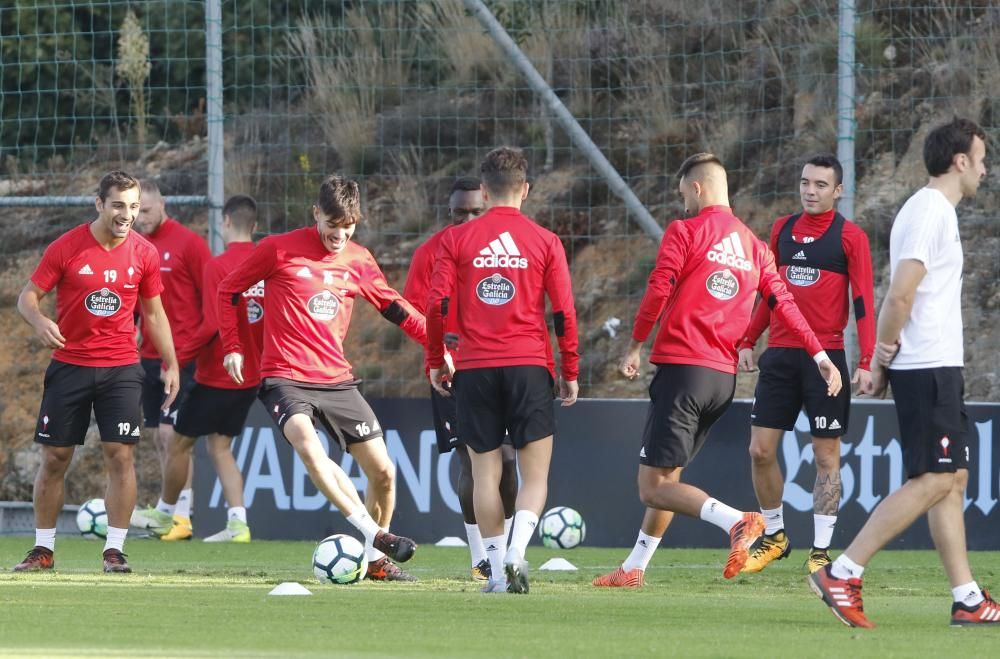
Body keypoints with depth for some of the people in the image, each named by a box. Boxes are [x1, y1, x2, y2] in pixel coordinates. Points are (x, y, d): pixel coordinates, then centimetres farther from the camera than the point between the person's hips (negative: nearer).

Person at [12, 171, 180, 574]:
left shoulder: (144, 254, 1)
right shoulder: (67, 248, -7)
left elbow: (154, 313, 12)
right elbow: (27, 296, -3)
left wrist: (170, 363, 7)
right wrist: (39, 321, -25)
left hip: (121, 369, 1)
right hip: (69, 366, -1)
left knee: (120, 454, -8)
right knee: (54, 457, 2)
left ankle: (114, 550, -3)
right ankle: (43, 549, 13)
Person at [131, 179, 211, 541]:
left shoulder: (189, 243, -8)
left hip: (183, 357, -6)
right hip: (150, 357, 6)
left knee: (171, 432, -11)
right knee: (159, 436, 6)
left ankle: (181, 515, -9)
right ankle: (169, 512, 10)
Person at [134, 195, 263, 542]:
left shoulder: (219, 266, -18)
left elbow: (211, 325, -23)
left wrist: (177, 360, -15)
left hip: (215, 378, -6)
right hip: (250, 379, 6)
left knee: (179, 444, 12)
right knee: (220, 448, 13)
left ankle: (164, 513, 26)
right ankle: (237, 523, -1)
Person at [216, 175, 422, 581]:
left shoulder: (359, 261, 7)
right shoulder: (279, 250, -4)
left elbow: (393, 307, 20)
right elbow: (228, 290, 5)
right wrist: (232, 347, -3)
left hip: (337, 380, 5)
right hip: (285, 378, -5)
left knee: (383, 472, 1)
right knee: (308, 444, -34)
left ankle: (377, 561, 21)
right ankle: (374, 534, -36)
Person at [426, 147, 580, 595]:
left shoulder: (456, 240, 3)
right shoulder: (545, 242, 2)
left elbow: (438, 306, -2)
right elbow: (564, 313, 1)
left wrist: (435, 363, 9)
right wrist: (570, 372, 10)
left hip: (475, 368, 1)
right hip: (529, 367, -1)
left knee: (485, 474, 8)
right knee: (535, 474, 3)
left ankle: (497, 571, 4)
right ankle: (516, 552, -19)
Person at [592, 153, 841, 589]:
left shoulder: (683, 232, -5)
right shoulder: (753, 246, 13)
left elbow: (657, 293, -11)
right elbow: (783, 303, 10)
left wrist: (635, 347, 0)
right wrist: (821, 356, 11)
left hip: (682, 368, -8)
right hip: (724, 376, 8)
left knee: (655, 487, -9)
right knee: (666, 479, 18)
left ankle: (736, 521, -28)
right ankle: (634, 569, 22)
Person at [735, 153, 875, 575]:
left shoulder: (850, 237, -3)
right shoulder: (783, 230, 11)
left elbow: (863, 302, -5)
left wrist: (866, 362, -12)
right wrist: (748, 341, 13)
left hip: (826, 357, -5)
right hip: (780, 354, 5)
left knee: (826, 455, -1)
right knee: (760, 449, 1)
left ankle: (821, 551, 4)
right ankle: (773, 537, 17)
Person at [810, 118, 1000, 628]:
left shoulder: (933, 211, 17)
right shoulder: (930, 212, -14)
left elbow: (899, 295, 19)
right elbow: (900, 295, -21)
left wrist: (882, 360, 13)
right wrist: (886, 354, -8)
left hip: (939, 367, 10)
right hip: (929, 367, -10)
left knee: (952, 479, 10)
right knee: (932, 481, -11)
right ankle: (842, 573, -13)